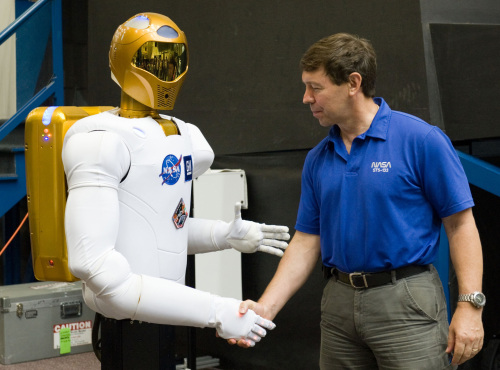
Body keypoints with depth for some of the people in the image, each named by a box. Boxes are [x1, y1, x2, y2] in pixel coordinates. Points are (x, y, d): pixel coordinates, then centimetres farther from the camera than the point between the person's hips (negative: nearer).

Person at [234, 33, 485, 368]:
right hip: (339, 301, 6)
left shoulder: (421, 140, -9)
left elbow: (460, 223, -8)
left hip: (407, 303, -5)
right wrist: (266, 307, 0)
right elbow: (307, 240, 10)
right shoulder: (318, 159, 9)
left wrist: (470, 306, -14)